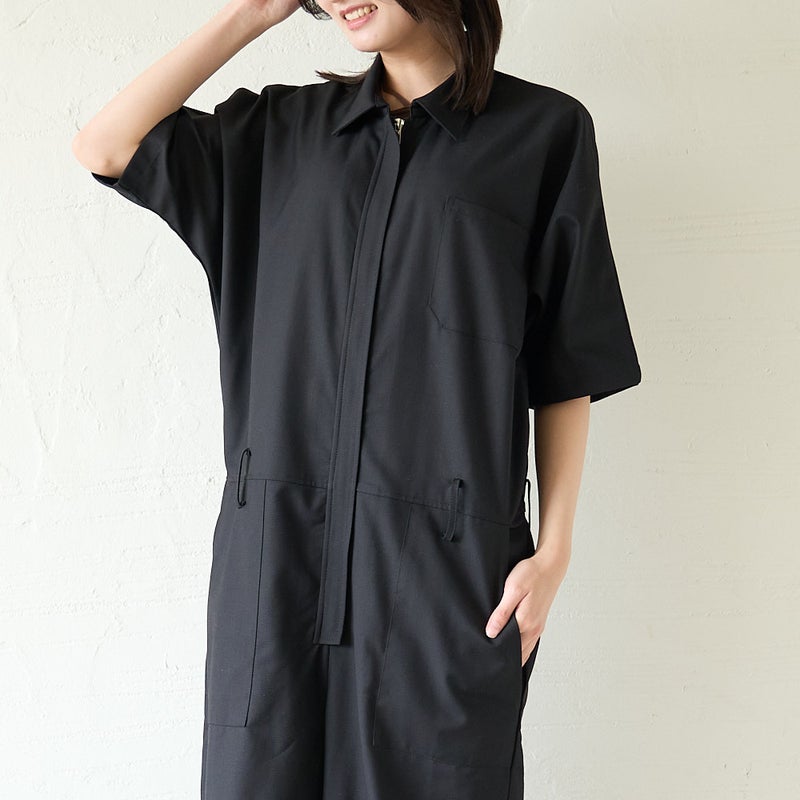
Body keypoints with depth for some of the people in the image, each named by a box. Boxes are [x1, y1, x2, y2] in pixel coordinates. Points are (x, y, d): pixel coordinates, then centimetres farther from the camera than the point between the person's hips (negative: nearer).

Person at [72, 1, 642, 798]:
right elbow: (106, 146, 2)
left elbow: (567, 370, 2)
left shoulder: (544, 130, 2)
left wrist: (554, 549, -2)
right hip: (276, 552, 3)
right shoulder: (284, 127, 12)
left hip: (447, 555, -2)